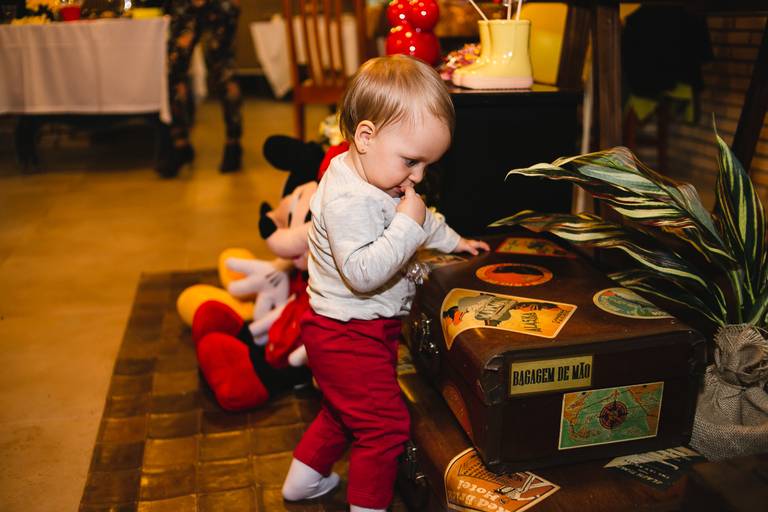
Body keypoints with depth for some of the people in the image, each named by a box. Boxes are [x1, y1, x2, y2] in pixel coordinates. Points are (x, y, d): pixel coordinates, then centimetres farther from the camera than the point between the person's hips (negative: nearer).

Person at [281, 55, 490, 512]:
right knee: (385, 424, 2)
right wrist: (408, 226, -33)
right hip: (349, 334, -10)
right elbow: (363, 273, -37)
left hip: (358, 330, 10)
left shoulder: (375, 181, 3)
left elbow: (420, 219, 23)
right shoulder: (348, 200, -29)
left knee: (345, 409, 27)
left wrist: (451, 240, 29)